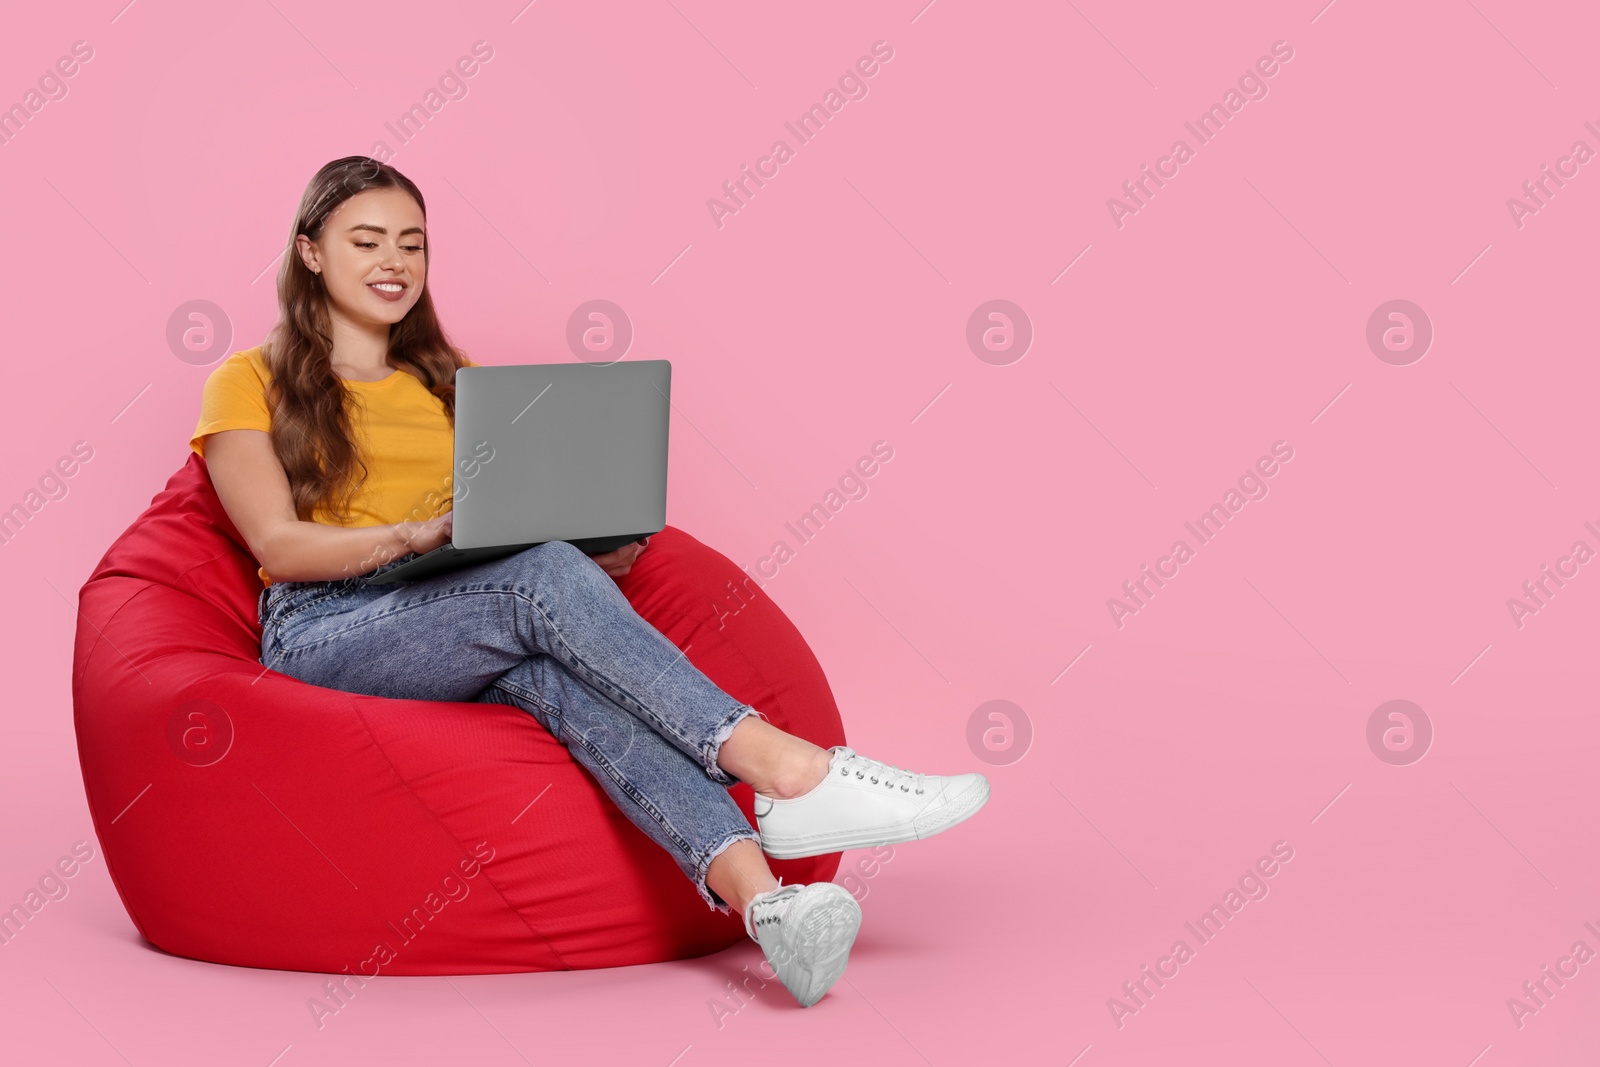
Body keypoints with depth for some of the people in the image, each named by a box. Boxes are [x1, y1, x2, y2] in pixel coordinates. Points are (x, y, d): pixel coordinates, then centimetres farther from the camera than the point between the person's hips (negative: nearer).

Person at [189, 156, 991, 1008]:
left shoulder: (451, 380, 26)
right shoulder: (250, 384, 11)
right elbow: (277, 545, -4)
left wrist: (595, 549, -4)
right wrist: (416, 536, -22)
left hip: (465, 629, 3)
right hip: (323, 635, -3)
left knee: (552, 663, -37)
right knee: (543, 580, -35)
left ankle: (759, 893, -61)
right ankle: (782, 769, -47)